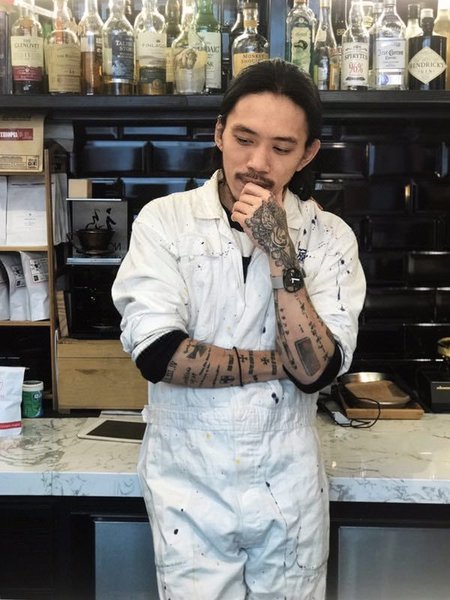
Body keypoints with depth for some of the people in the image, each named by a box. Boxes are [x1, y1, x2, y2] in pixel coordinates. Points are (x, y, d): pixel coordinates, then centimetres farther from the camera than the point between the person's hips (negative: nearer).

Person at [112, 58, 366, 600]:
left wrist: (280, 252, -21)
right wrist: (280, 363, -13)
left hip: (288, 488, 2)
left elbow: (317, 370, -15)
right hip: (189, 486, -1)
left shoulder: (328, 237, -5)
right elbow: (156, 354, -19)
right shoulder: (164, 220, -9)